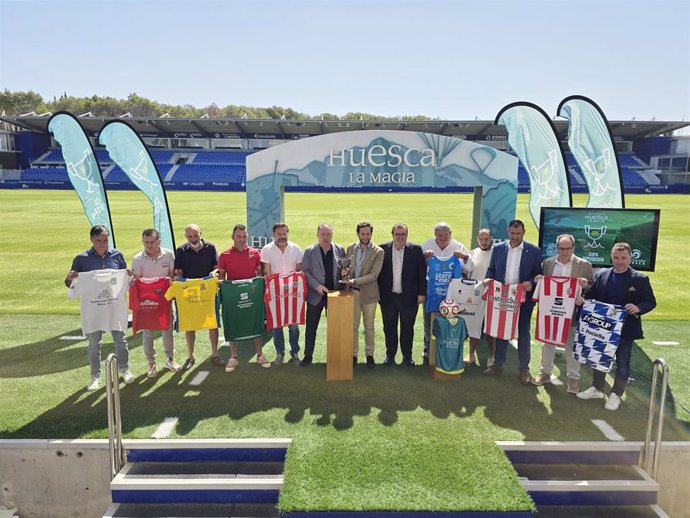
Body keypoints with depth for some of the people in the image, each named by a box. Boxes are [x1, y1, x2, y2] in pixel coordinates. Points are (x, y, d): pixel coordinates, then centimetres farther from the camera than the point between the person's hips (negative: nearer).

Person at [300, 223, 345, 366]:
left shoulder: (340, 250, 3)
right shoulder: (309, 251, -1)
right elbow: (305, 271, -3)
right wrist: (316, 285, -15)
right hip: (315, 295, -1)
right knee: (311, 327, 7)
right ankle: (308, 355, 21)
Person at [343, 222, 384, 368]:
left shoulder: (378, 251, -9)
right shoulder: (350, 248, 3)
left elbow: (374, 275, -16)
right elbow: (345, 267, 12)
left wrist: (354, 281, -24)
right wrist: (345, 271, -13)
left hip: (369, 293, -2)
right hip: (352, 292, 3)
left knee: (369, 327, 9)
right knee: (353, 325, 9)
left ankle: (369, 355, 23)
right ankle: (353, 354, 21)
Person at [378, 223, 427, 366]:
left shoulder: (416, 250, -3)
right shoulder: (382, 249, -1)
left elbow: (422, 272, -2)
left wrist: (422, 293, -5)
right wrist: (377, 293, -2)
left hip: (409, 297, -1)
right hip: (388, 297, 1)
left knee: (407, 328, 10)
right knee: (389, 328, 12)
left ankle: (407, 356, 26)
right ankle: (390, 355, 27)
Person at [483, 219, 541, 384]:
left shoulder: (534, 251, -3)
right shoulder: (498, 248, 4)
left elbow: (538, 274, -1)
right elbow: (491, 269, 9)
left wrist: (531, 283, -20)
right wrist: (488, 278, -11)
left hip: (523, 299, -2)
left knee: (523, 333, 7)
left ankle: (524, 369, 18)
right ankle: (498, 364, 24)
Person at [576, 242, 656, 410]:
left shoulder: (640, 279, -9)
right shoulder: (601, 275, 1)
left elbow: (651, 301, -6)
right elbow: (592, 296, 6)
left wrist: (638, 308, -25)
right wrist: (582, 299, -15)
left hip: (625, 329, -3)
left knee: (622, 363, 8)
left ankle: (616, 395, 23)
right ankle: (597, 389, 31)